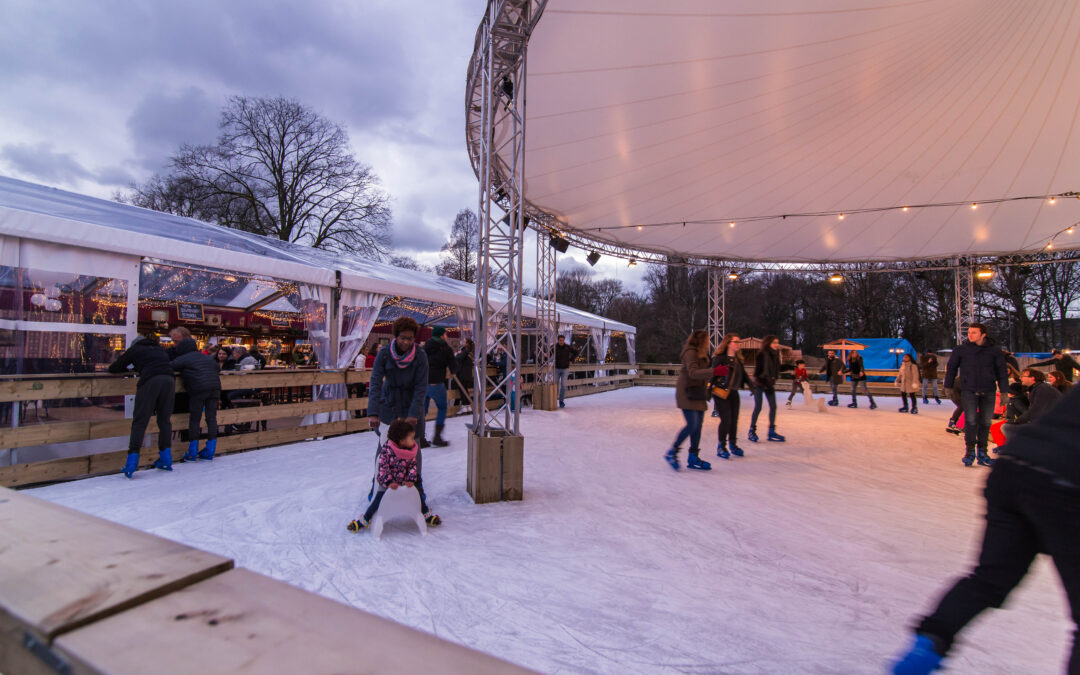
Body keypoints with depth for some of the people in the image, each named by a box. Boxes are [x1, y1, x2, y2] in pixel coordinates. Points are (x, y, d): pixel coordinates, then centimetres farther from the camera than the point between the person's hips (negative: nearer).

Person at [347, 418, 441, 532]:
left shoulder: (411, 451, -3)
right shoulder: (386, 450, -20)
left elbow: (413, 466, 0)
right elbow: (382, 467, -20)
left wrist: (411, 480, -14)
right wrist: (389, 482, -26)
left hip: (404, 482, 4)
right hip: (388, 482, -4)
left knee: (418, 495, -2)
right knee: (378, 499, -13)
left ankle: (427, 515, 20)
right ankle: (364, 520, 7)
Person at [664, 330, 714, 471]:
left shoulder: (701, 354, 17)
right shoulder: (691, 352, -13)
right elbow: (693, 373, -26)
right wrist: (714, 371, -34)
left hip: (697, 394, 10)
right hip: (687, 393, -9)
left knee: (698, 425, 7)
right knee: (692, 425, -13)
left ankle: (693, 457, 14)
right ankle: (672, 452, 0)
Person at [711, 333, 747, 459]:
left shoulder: (738, 360, 11)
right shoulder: (719, 358, -11)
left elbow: (743, 375, 17)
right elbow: (713, 375, -13)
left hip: (734, 393, 7)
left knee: (734, 420, 9)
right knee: (726, 420, -9)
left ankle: (732, 444, 27)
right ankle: (721, 446, 8)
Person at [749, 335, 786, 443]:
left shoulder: (775, 354, 6)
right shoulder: (762, 354, -15)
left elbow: (776, 368, 16)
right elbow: (757, 371, -14)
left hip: (769, 384, 7)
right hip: (760, 384, -7)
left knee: (773, 406, 5)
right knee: (758, 407, -4)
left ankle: (771, 432, 14)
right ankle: (752, 431, 8)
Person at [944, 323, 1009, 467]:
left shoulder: (994, 351, 5)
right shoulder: (961, 350, 1)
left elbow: (1002, 371, 10)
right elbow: (951, 368, 10)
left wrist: (1004, 391, 6)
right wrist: (948, 387, 9)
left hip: (988, 393, 2)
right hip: (969, 391, -2)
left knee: (985, 422, 6)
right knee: (970, 421, -10)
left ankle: (982, 453, 17)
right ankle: (969, 451, 0)